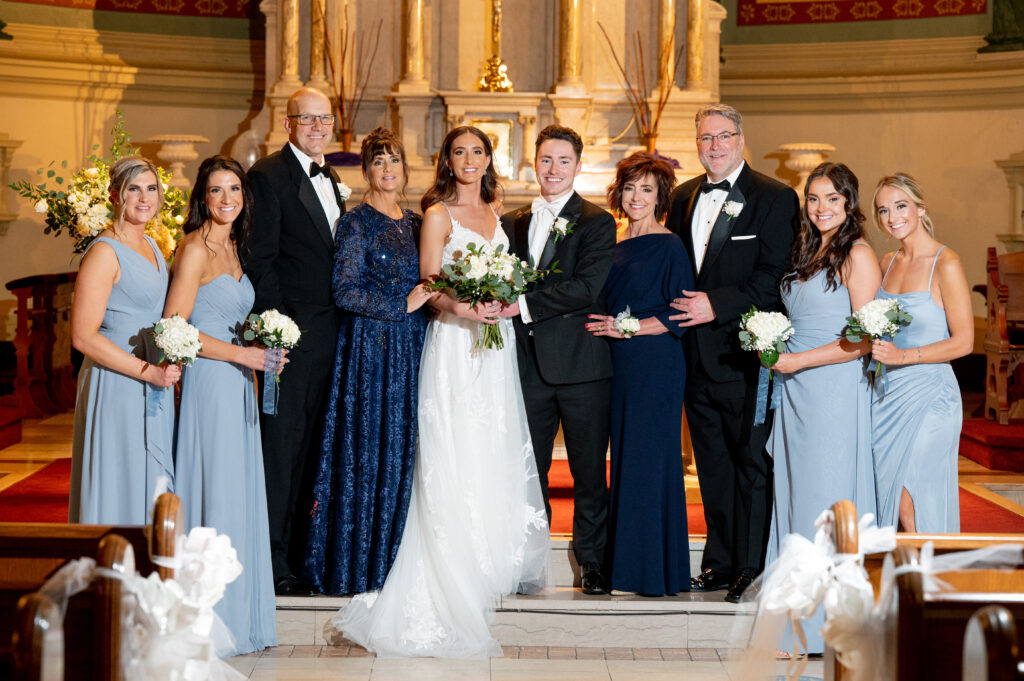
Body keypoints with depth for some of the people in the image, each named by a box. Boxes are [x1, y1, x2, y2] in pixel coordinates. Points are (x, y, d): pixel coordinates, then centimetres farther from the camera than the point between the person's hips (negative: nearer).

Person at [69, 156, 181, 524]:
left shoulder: (151, 246, 13)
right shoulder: (105, 252, -13)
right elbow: (83, 335, -18)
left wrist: (166, 369, 11)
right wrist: (147, 371, -18)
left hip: (153, 392, 8)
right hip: (116, 388, -8)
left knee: (150, 494, 12)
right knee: (118, 492, -3)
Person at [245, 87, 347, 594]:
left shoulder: (328, 176, 18)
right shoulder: (269, 175, -7)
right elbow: (259, 258, -12)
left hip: (328, 331, 8)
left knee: (311, 444, 13)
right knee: (281, 443, -5)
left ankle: (299, 552, 21)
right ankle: (275, 562, 1)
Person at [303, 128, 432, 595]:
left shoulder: (414, 223, 15)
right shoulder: (357, 222, -4)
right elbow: (344, 290, -11)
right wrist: (402, 304, -13)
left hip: (412, 349, 6)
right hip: (370, 348, -6)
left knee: (404, 451, 6)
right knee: (369, 449, -5)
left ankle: (395, 560, 13)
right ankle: (359, 566, 4)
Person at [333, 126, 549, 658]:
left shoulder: (495, 210, 15)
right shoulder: (438, 215, -2)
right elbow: (428, 288, -6)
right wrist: (459, 307, -25)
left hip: (495, 341, 6)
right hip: (453, 343, -6)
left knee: (497, 451, 8)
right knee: (453, 457, -7)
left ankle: (497, 562, 17)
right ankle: (453, 570, -3)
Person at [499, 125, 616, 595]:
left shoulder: (597, 222, -1)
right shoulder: (512, 223, 15)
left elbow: (587, 287, -14)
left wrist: (524, 304, -19)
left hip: (579, 362, -4)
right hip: (528, 363, 4)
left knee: (588, 468, 4)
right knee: (528, 468, 7)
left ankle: (592, 561, 15)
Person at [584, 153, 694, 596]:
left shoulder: (669, 246, -5)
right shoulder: (616, 248, 15)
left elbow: (680, 315, -9)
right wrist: (604, 327, 6)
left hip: (655, 364, -7)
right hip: (620, 366, 7)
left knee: (650, 459, -5)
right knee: (624, 460, 7)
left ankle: (656, 571, 1)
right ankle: (626, 566, 13)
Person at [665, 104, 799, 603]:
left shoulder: (775, 198, -6)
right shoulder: (683, 198, 14)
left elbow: (775, 277, -13)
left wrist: (717, 304, -19)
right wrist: (682, 309, 3)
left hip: (747, 353, -6)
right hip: (698, 355, 6)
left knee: (753, 463, -1)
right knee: (713, 464, 13)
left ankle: (753, 569, 5)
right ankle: (721, 563, 22)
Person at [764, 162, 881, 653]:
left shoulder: (857, 255, -9)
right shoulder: (806, 254, 16)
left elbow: (865, 340, -14)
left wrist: (798, 360, -14)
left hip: (835, 389, -8)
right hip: (794, 391, 8)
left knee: (826, 497, -4)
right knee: (794, 495, 8)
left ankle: (830, 620, 4)